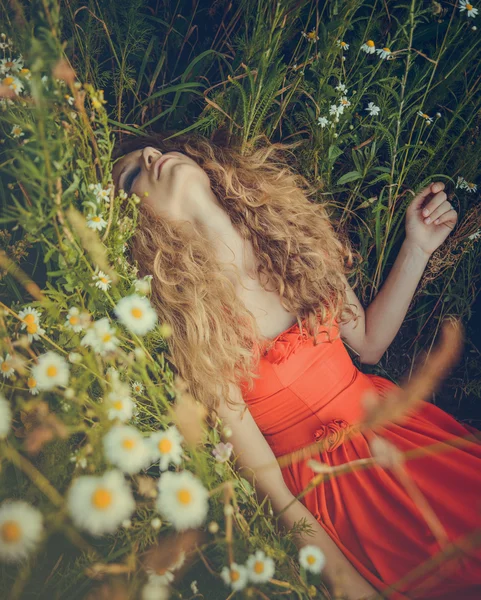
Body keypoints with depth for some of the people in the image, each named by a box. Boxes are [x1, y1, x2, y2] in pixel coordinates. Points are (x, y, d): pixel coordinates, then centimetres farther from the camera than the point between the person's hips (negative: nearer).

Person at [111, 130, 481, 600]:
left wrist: (416, 248, -1)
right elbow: (260, 472, -14)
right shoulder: (186, 321, -19)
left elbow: (368, 343, 6)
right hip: (320, 486, -4)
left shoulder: (291, 235, -5)